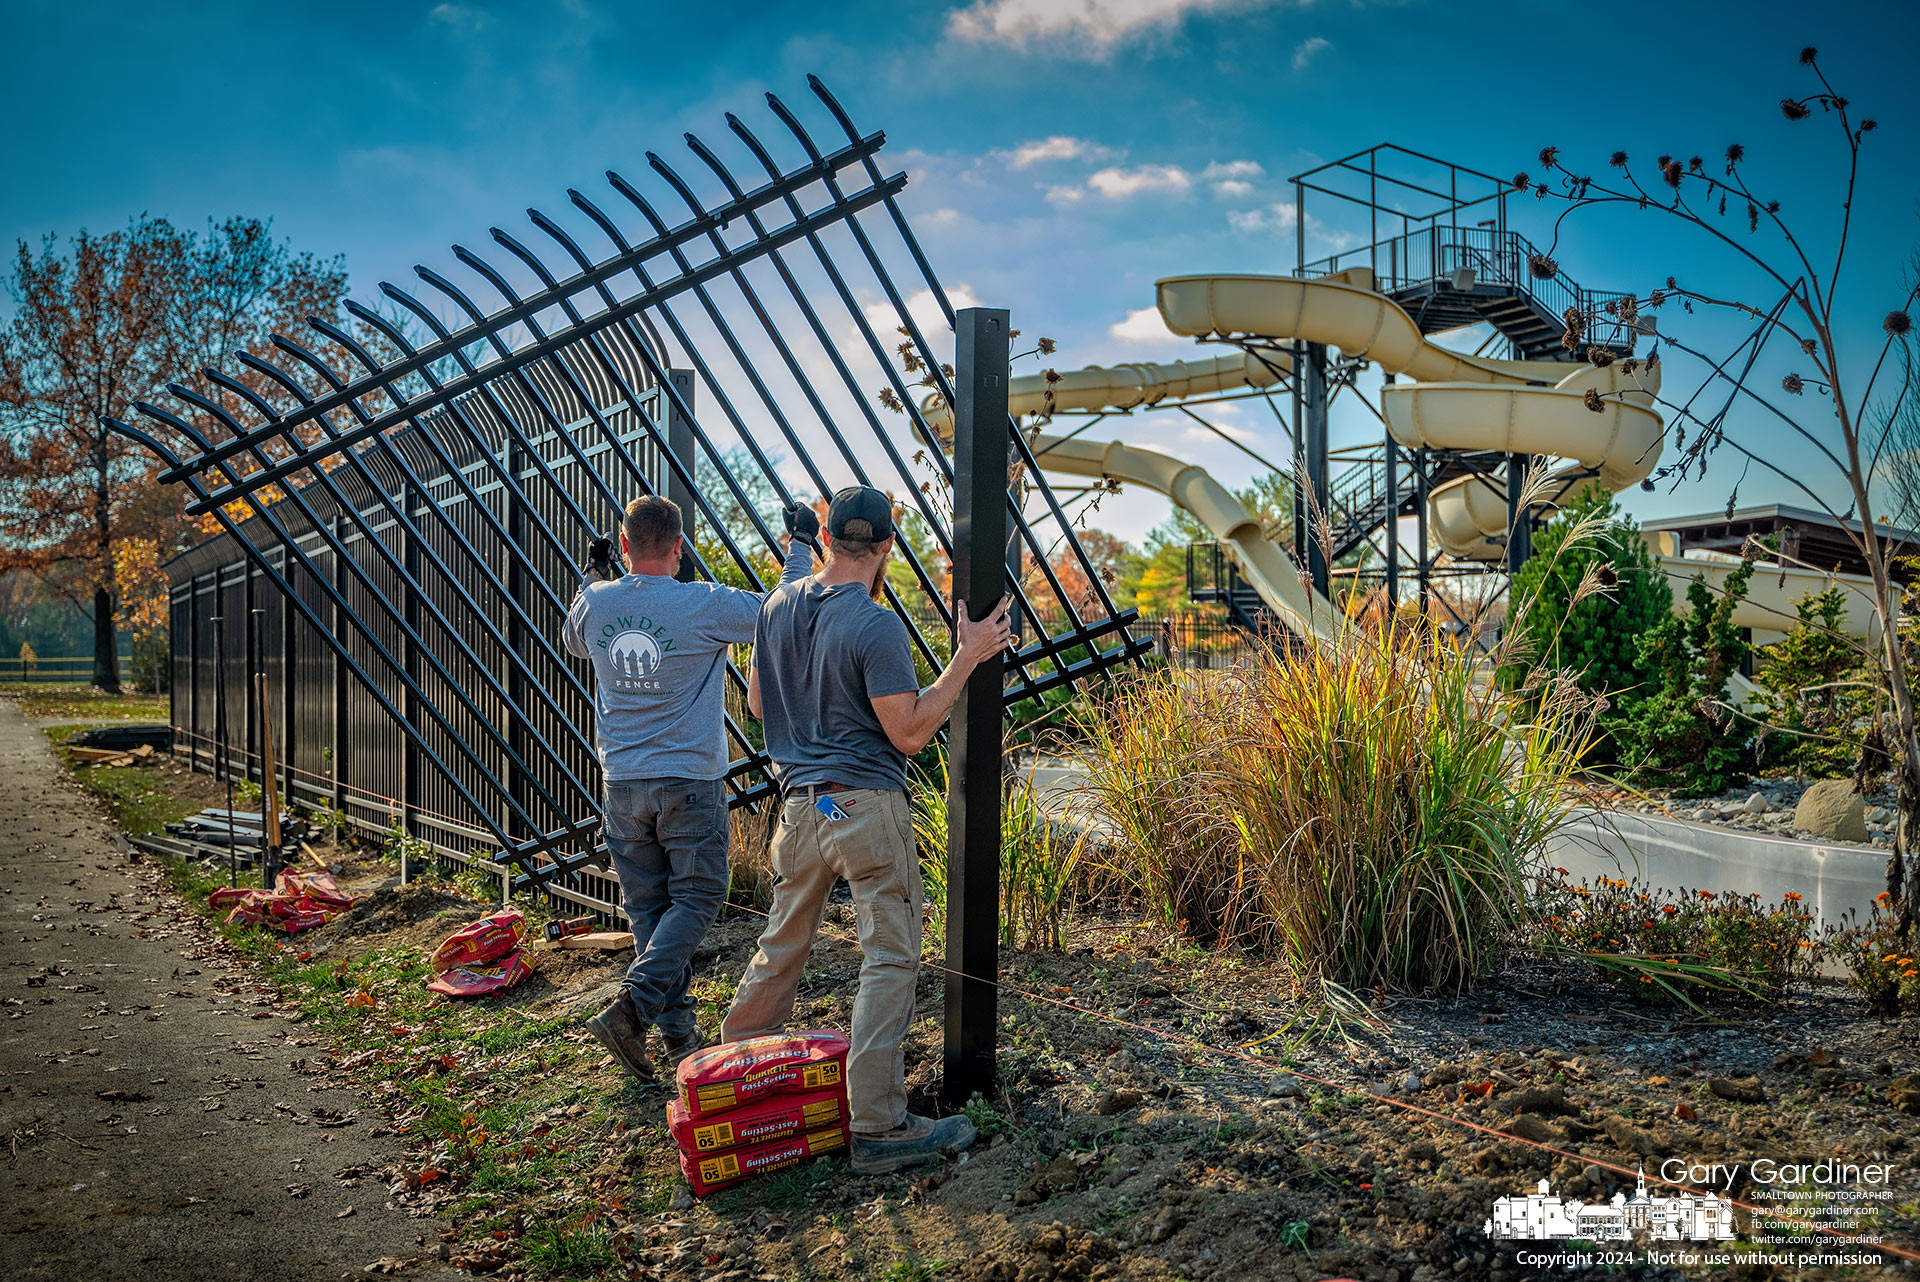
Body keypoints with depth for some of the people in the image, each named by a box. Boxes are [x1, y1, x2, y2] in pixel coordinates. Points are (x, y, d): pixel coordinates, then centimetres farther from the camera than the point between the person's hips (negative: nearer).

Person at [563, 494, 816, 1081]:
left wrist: (594, 572, 32)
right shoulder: (704, 606, -13)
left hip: (622, 784, 4)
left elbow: (576, 641, 24)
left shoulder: (595, 603, -1)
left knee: (647, 907, 11)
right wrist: (800, 545, 10)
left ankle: (678, 1032, 16)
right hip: (689, 782, -4)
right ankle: (633, 1006, -9)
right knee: (695, 899, 7)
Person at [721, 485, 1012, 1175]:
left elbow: (757, 702, 17)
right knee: (889, 960, 0)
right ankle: (878, 1128, 2)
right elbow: (909, 732, -14)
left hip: (799, 804, 7)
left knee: (781, 946, 20)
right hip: (865, 804, -7)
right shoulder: (875, 626, -16)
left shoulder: (778, 606, 6)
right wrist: (967, 658, -12)